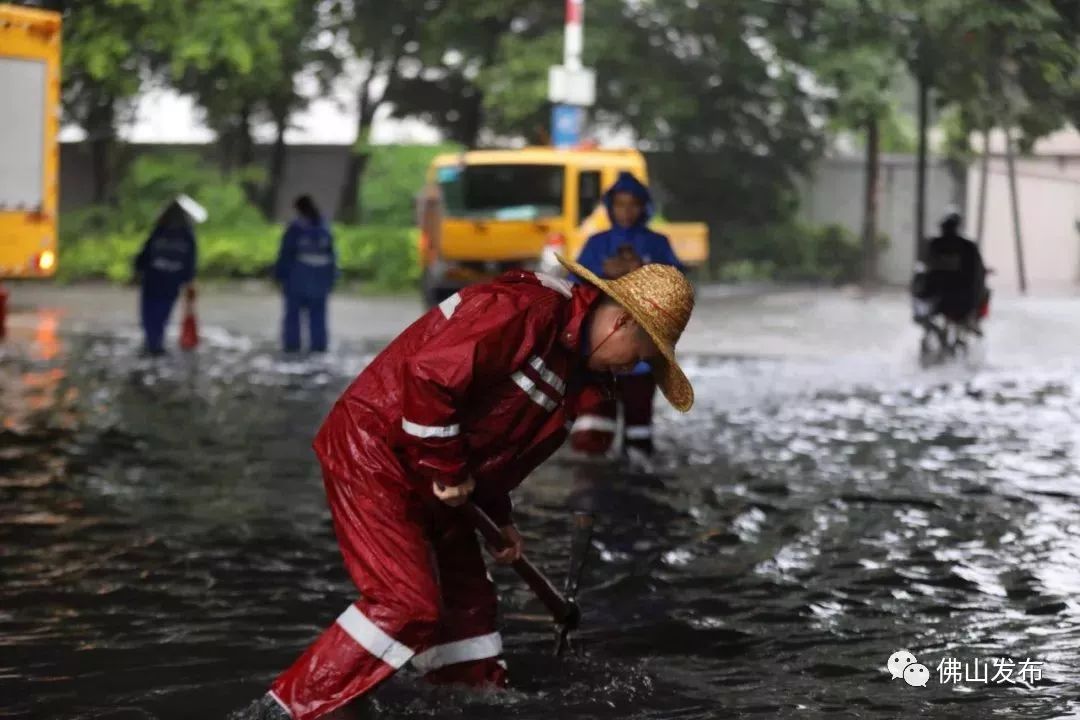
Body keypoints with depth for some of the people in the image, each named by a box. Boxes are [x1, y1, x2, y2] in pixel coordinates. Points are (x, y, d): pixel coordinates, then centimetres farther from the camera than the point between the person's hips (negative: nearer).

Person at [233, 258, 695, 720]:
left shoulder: (570, 365, 12)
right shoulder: (526, 310, -21)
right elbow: (428, 374, -29)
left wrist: (499, 519, 16)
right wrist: (447, 469, -19)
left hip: (427, 475, 10)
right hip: (373, 446, -10)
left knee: (467, 599, 14)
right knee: (408, 604, -18)